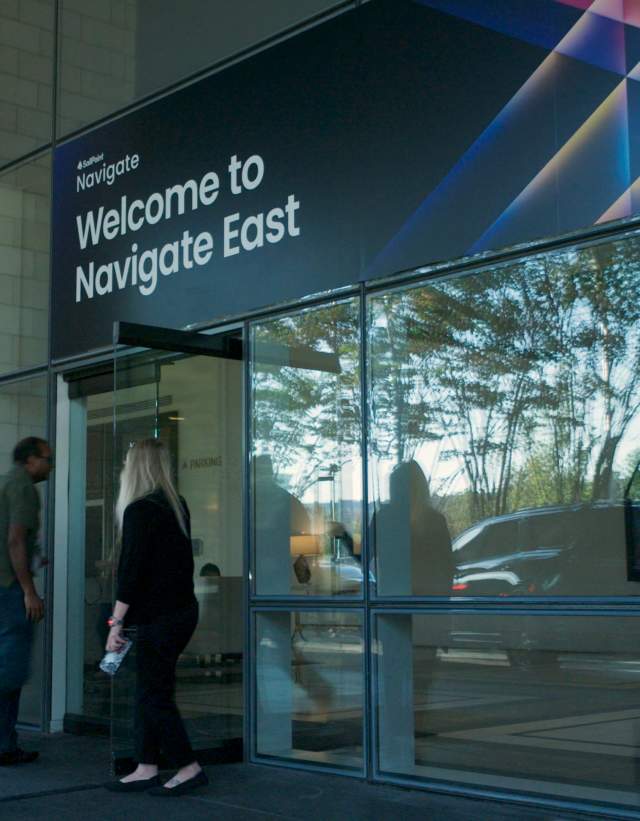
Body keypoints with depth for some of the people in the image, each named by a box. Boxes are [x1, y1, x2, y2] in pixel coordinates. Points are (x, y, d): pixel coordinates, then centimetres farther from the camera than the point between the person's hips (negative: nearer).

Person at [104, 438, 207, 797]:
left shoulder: (140, 510, -15)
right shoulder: (177, 505, 11)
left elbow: (131, 571, -18)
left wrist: (117, 623, -13)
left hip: (159, 618, -9)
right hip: (183, 609, 9)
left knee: (155, 695, 0)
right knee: (149, 691, 13)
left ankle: (190, 768, 6)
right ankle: (146, 770, 17)